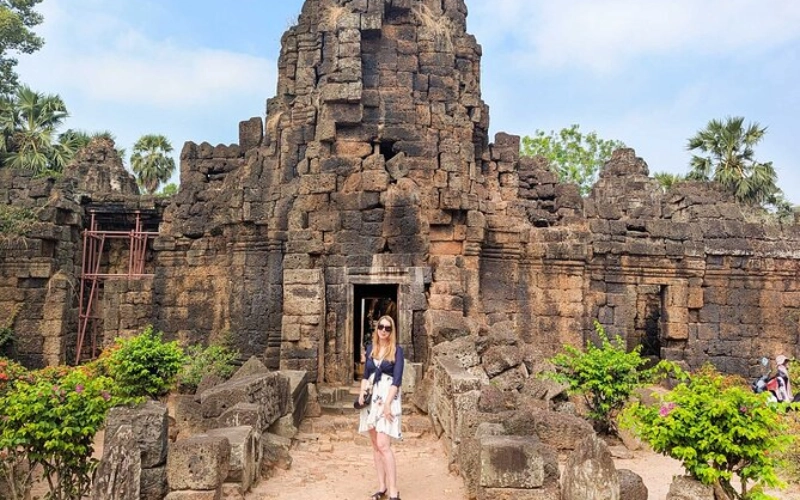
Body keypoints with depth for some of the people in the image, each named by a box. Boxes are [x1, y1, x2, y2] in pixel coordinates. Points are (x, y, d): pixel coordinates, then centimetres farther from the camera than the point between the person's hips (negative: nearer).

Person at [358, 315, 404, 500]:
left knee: (383, 445, -12)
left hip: (388, 398, -5)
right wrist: (362, 392, -2)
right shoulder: (371, 349, 10)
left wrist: (387, 403, -19)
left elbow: (397, 379, -11)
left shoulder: (397, 351, -5)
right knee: (375, 445, 9)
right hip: (371, 398, 6)